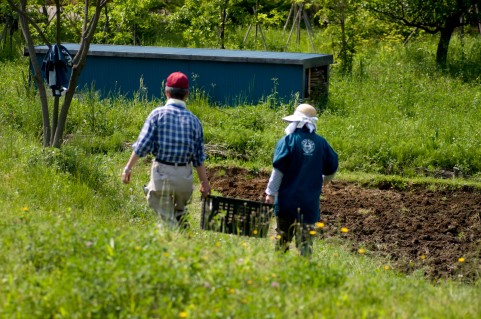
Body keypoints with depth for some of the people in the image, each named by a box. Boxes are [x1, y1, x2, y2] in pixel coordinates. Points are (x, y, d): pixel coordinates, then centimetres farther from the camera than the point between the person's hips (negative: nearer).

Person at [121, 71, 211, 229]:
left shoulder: (158, 113, -3)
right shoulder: (193, 120, 5)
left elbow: (142, 145, -8)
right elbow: (199, 157, 8)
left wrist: (128, 167, 0)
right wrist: (204, 182, 16)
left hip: (162, 172, -3)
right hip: (185, 175, 3)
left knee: (166, 218, 2)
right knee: (180, 211, 27)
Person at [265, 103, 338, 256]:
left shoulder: (288, 141, -9)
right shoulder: (321, 143, 2)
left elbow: (278, 170, -11)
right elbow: (332, 168, 13)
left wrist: (270, 192, -5)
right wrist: (320, 183, 30)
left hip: (288, 199, -2)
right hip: (311, 201, 2)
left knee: (282, 236, 11)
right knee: (306, 238, 4)